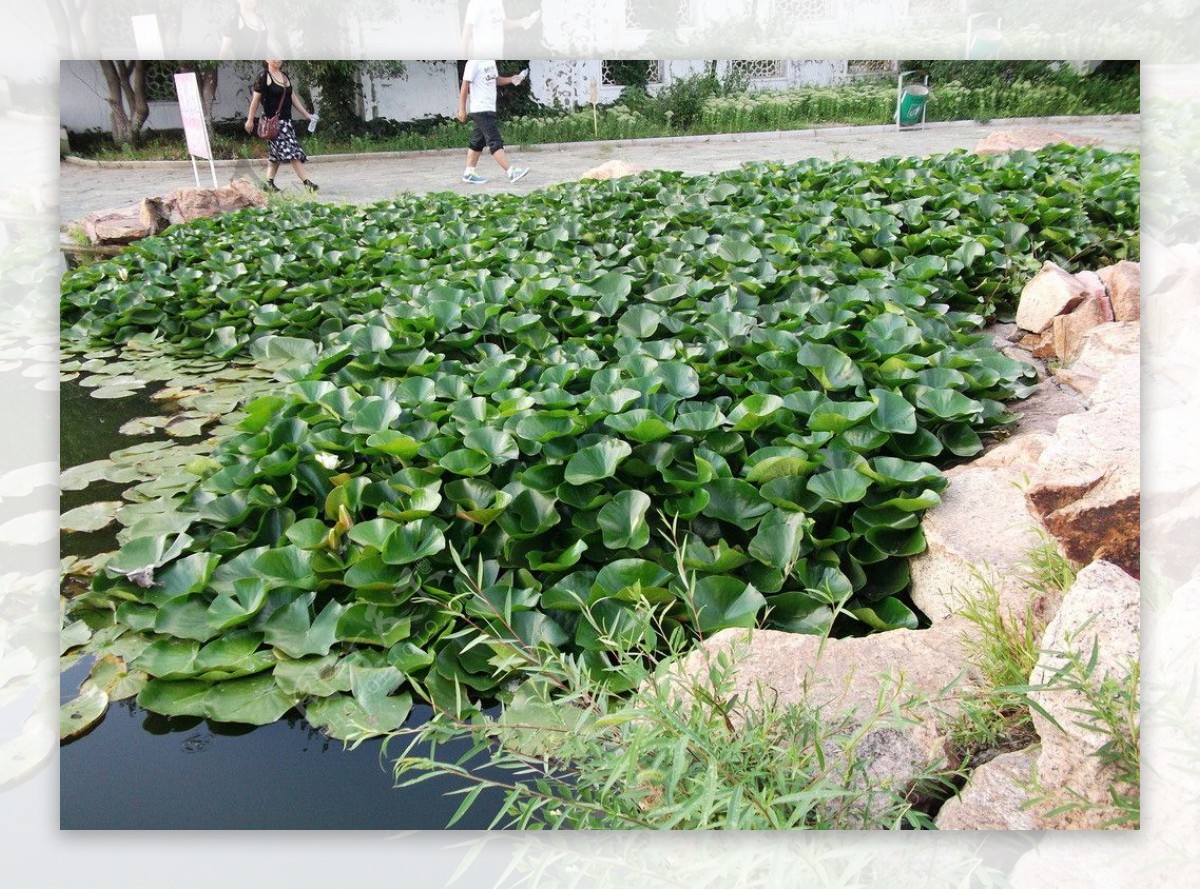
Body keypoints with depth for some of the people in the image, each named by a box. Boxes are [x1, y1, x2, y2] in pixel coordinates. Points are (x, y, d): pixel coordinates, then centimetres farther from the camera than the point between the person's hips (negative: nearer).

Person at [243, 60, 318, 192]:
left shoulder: (285, 76, 14)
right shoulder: (263, 77, -7)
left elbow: (292, 97, 20)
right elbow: (256, 99, -6)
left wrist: (306, 114, 16)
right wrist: (250, 120, -5)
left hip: (286, 120, 8)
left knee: (276, 153, 10)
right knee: (290, 151, -14)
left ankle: (269, 183, 18)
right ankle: (306, 182, -18)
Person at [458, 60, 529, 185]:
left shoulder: (491, 60, 13)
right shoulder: (474, 62, -13)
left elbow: (495, 79, 25)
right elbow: (465, 85, -13)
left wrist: (511, 80, 6)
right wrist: (462, 108, -14)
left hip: (489, 108, 9)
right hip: (481, 109, -9)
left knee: (478, 141, 11)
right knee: (495, 141, -12)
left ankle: (468, 173, 18)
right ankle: (510, 172, -16)